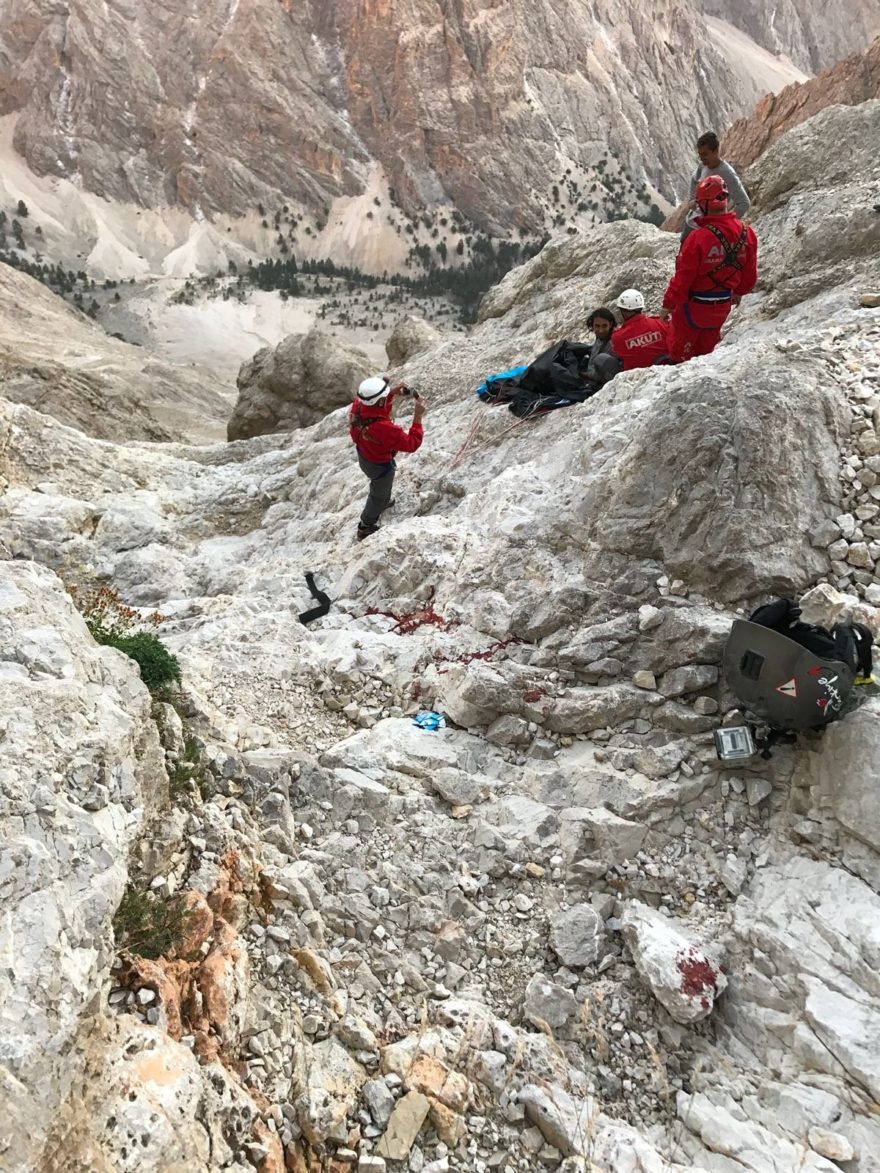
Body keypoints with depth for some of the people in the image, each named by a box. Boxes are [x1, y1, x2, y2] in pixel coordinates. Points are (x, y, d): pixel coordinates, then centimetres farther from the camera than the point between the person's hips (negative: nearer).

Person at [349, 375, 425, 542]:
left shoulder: (358, 405, -26)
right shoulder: (383, 428, -47)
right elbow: (412, 444, -33)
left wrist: (392, 393, -13)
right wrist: (418, 416, -33)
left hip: (363, 456, 6)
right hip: (380, 465, -6)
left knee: (379, 485, 37)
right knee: (379, 494, 24)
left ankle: (382, 503, 68)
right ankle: (366, 528, 47)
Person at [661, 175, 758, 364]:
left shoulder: (698, 238, -29)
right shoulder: (747, 233, -9)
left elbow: (682, 278, -22)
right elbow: (750, 274, 4)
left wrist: (668, 304, -6)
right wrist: (739, 292, 24)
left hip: (693, 306, -6)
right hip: (723, 306, 6)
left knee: (681, 354, 14)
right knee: (705, 351, 25)